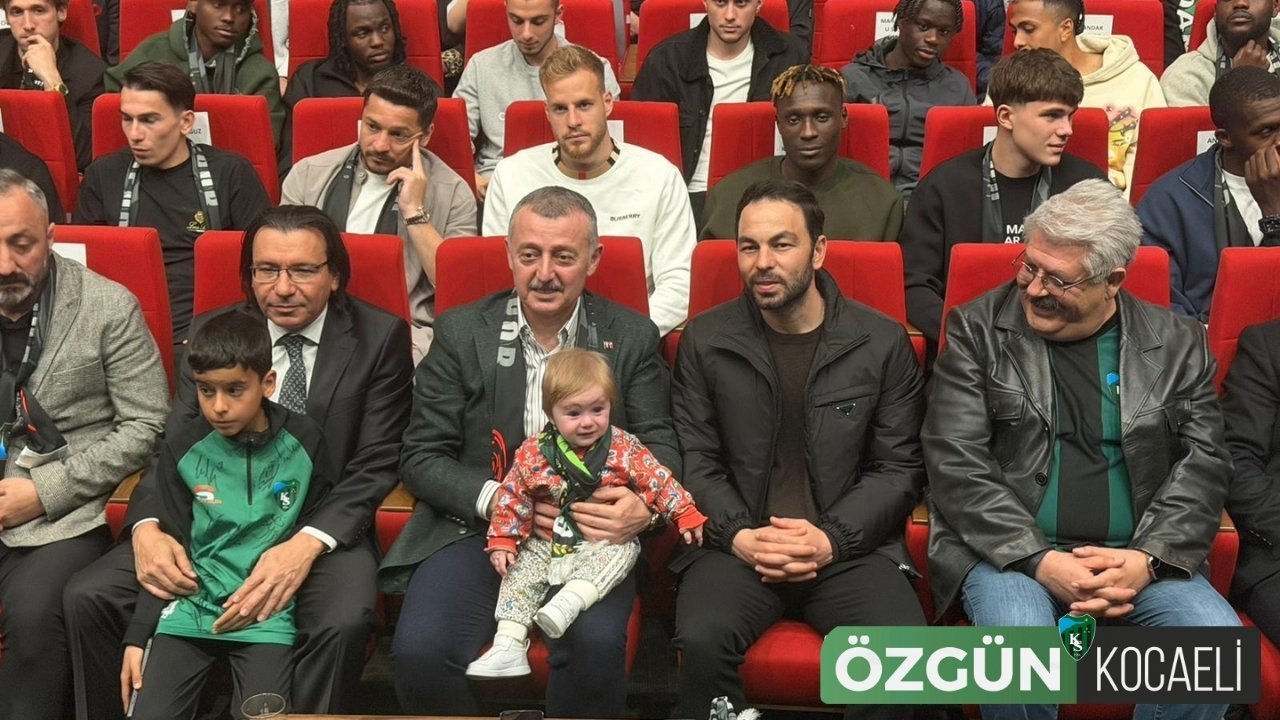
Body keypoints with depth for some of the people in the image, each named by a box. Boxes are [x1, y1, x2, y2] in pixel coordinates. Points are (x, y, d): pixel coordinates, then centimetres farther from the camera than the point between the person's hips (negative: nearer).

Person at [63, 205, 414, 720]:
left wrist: (308, 544, -24)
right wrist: (147, 527, -18)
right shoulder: (211, 333, 7)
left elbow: (375, 465, -7)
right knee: (87, 598, -15)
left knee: (343, 623, -34)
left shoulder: (380, 338, -2)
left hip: (323, 527, -3)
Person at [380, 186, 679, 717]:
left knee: (596, 645, -32)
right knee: (419, 651, -26)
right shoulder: (461, 333, 5)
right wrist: (495, 500, -16)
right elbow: (421, 458, 4)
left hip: (592, 534, 0)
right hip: (477, 528, 1)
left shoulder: (632, 338, 7)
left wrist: (647, 507, -20)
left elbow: (659, 446, 5)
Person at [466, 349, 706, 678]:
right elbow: (512, 497, 0)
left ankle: (570, 600, -43)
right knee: (520, 570, -12)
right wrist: (502, 541, -4)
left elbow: (659, 481, -3)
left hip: (605, 542, -2)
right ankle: (508, 647, -17)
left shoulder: (624, 448, -7)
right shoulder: (533, 453, -5)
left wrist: (685, 514, -8)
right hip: (547, 543, 2)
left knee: (622, 552, -30)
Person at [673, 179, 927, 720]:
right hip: (735, 546, 0)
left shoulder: (883, 343, 4)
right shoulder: (704, 341, 6)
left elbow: (899, 469, 5)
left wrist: (832, 539, -10)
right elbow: (695, 462, 5)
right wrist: (739, 536, -12)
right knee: (701, 642, -30)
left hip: (851, 547, 0)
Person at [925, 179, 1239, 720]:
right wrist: (1039, 561, -16)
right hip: (1009, 550, -2)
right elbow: (956, 461, -6)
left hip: (1138, 557, 3)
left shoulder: (1177, 344, 8)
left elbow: (1203, 463, 4)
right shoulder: (978, 329, 1)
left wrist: (1148, 558, -13)